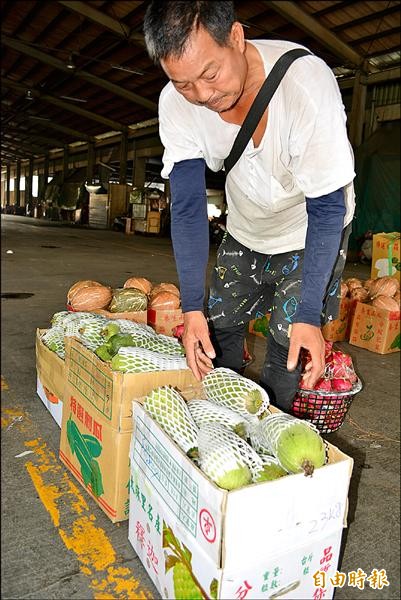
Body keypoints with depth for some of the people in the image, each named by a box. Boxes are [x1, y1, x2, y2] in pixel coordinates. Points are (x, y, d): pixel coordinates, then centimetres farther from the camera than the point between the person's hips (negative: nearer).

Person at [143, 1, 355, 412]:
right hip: (245, 228, 4)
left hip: (311, 228, -3)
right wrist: (192, 307, -25)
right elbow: (187, 208, -19)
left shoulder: (306, 82, -34)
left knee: (288, 335, -11)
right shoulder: (176, 104, -22)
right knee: (218, 326, 4)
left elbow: (326, 208, -28)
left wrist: (309, 314, -32)